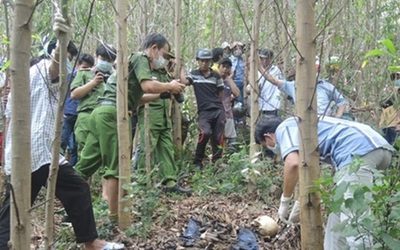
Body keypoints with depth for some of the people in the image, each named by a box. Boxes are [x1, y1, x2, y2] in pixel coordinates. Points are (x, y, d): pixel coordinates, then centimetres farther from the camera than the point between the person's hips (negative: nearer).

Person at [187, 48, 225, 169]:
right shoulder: (193, 75, 5)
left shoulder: (216, 76, 9)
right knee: (205, 133, -24)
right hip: (204, 111, -2)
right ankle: (197, 161, -6)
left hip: (218, 110, 3)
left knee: (218, 138, 2)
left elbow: (220, 94, 16)